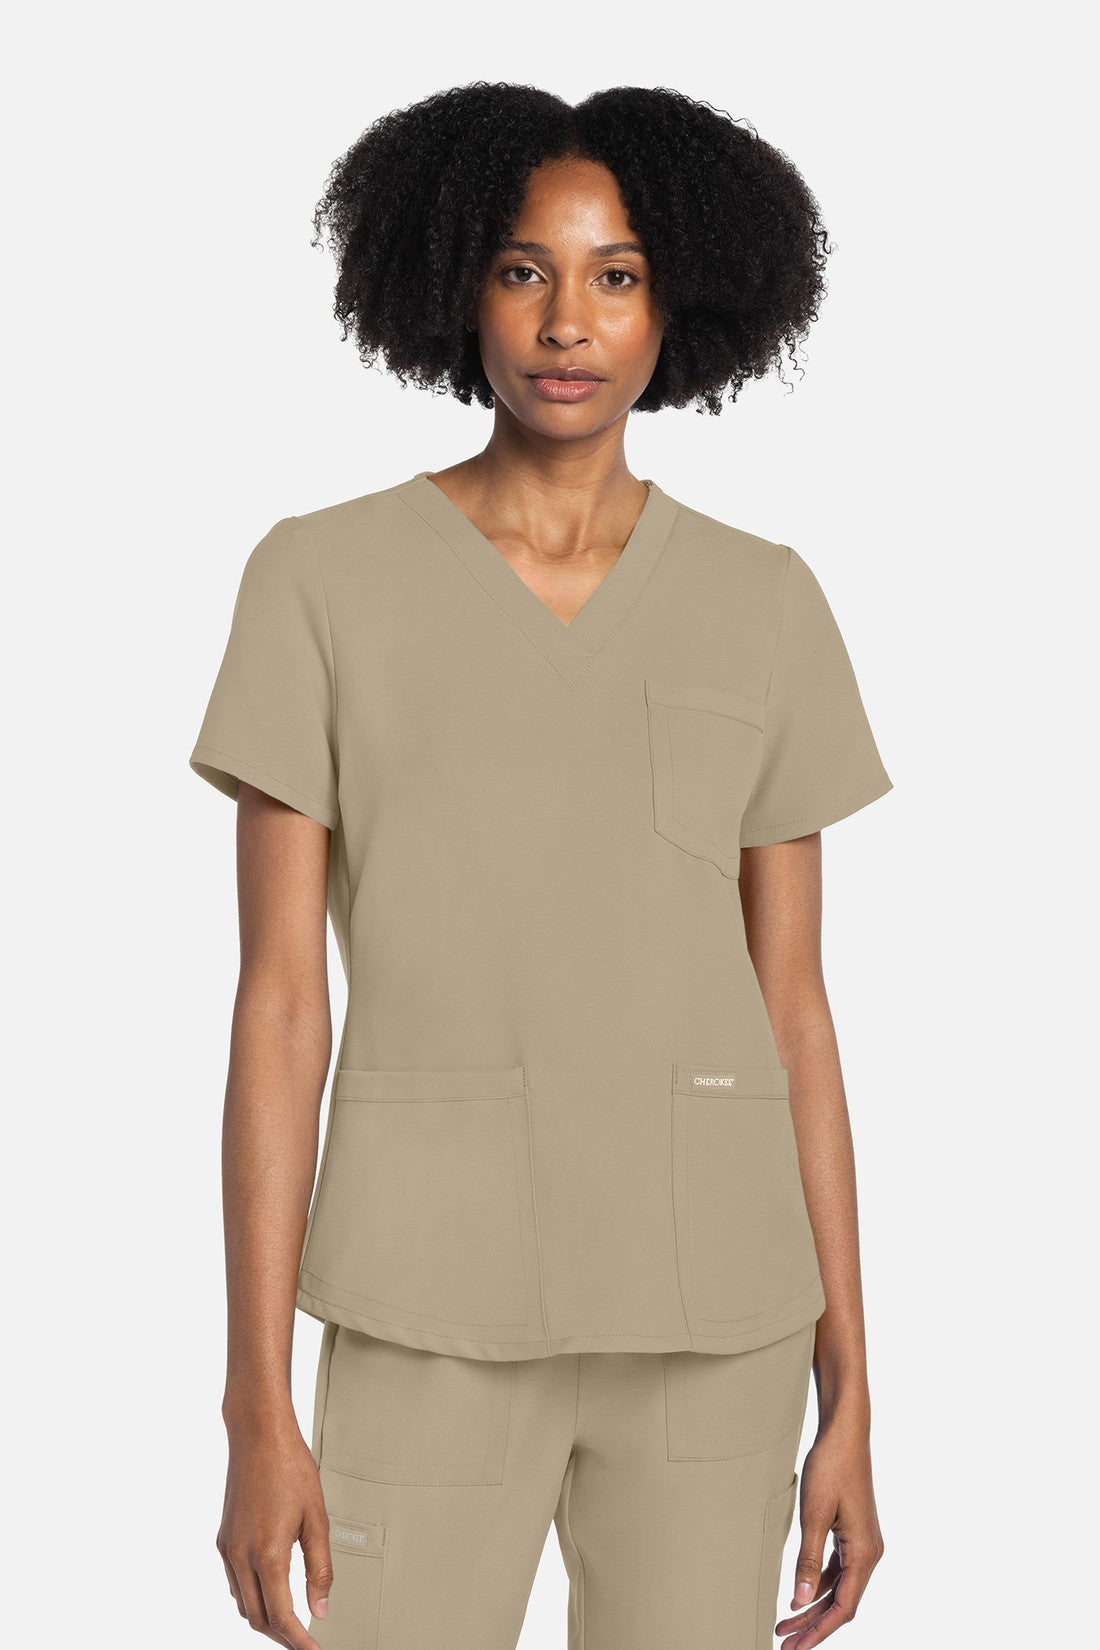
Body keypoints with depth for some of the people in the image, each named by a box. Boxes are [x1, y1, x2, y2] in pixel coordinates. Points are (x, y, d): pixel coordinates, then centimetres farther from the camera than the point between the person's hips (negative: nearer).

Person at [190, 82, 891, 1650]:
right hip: (438, 1311, -2)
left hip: (708, 1310, 2)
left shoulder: (765, 606, 4)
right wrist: (258, 1407, -7)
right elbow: (280, 1002, -4)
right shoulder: (324, 578, -3)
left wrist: (849, 1398, 5)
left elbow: (793, 1012, 6)